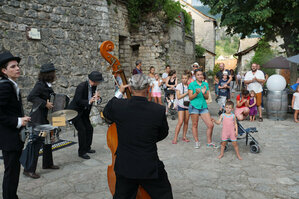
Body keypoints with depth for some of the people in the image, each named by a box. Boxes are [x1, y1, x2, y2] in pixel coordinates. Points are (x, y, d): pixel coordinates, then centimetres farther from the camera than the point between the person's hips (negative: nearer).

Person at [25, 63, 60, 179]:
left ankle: (47, 164, 32)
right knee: (37, 143, -6)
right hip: (39, 119, -10)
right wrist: (45, 103, -28)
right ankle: (28, 170, 4)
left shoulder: (47, 86, 11)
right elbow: (30, 97, -27)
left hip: (46, 118, 10)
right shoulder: (40, 85, -16)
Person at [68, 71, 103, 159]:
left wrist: (98, 98, -19)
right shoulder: (81, 86, -25)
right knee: (82, 130, -11)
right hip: (75, 111, -8)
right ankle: (81, 152, 2)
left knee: (89, 129, 9)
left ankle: (87, 148, 27)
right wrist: (89, 101, -40)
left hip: (84, 111, 8)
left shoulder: (93, 86, -2)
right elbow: (77, 101, -29)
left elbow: (98, 99, 4)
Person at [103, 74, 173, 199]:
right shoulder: (159, 110, -18)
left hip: (124, 167, 3)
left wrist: (119, 93, 17)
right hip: (149, 168, -2)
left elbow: (106, 112, 11)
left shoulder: (118, 106, -14)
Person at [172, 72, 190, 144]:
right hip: (181, 106, -3)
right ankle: (175, 138, -5)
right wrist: (186, 93, -13)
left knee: (186, 122, 7)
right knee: (180, 122, -10)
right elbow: (178, 97, -9)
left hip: (188, 105, 4)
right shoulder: (179, 86, -2)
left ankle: (184, 137, 19)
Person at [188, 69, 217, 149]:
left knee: (210, 125, -2)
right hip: (194, 106, -3)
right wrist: (196, 93, -20)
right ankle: (197, 142, 20)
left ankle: (209, 142, 14)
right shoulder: (192, 84, -1)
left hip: (203, 106, 4)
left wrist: (204, 93, -12)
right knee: (195, 125, 5)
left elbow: (207, 97, 8)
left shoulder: (206, 84, 11)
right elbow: (190, 97, -3)